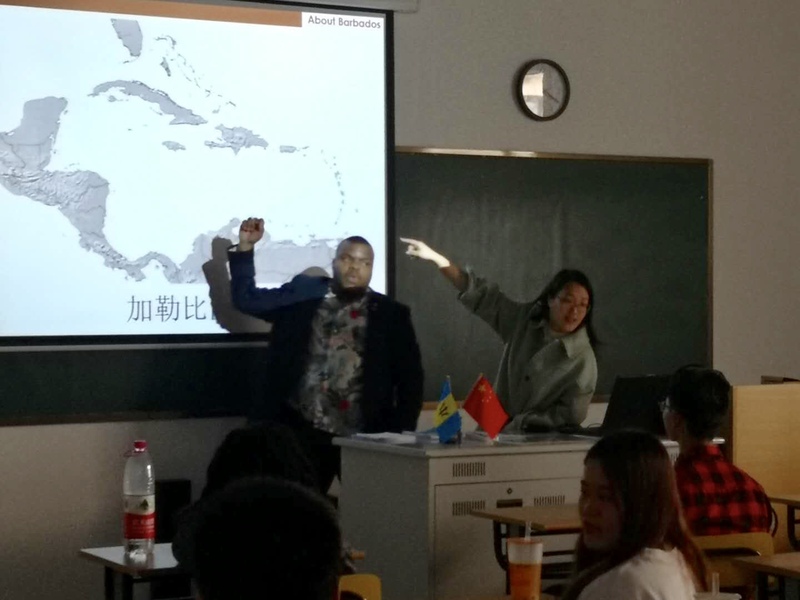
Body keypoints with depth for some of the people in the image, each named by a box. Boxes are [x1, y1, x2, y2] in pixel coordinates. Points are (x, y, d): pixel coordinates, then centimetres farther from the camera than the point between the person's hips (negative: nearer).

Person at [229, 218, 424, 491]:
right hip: (301, 431, 1)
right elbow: (246, 299, 12)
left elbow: (410, 379, 6)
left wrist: (400, 437, -2)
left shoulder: (391, 314, 5)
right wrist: (245, 247, 1)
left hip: (363, 439, -1)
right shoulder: (302, 294, 8)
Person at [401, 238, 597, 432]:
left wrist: (518, 424, -14)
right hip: (497, 431, 3)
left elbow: (571, 415, -10)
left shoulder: (582, 358, -9)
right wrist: (435, 257, -4)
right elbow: (482, 294, 3)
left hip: (541, 439, -3)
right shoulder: (524, 320, 2)